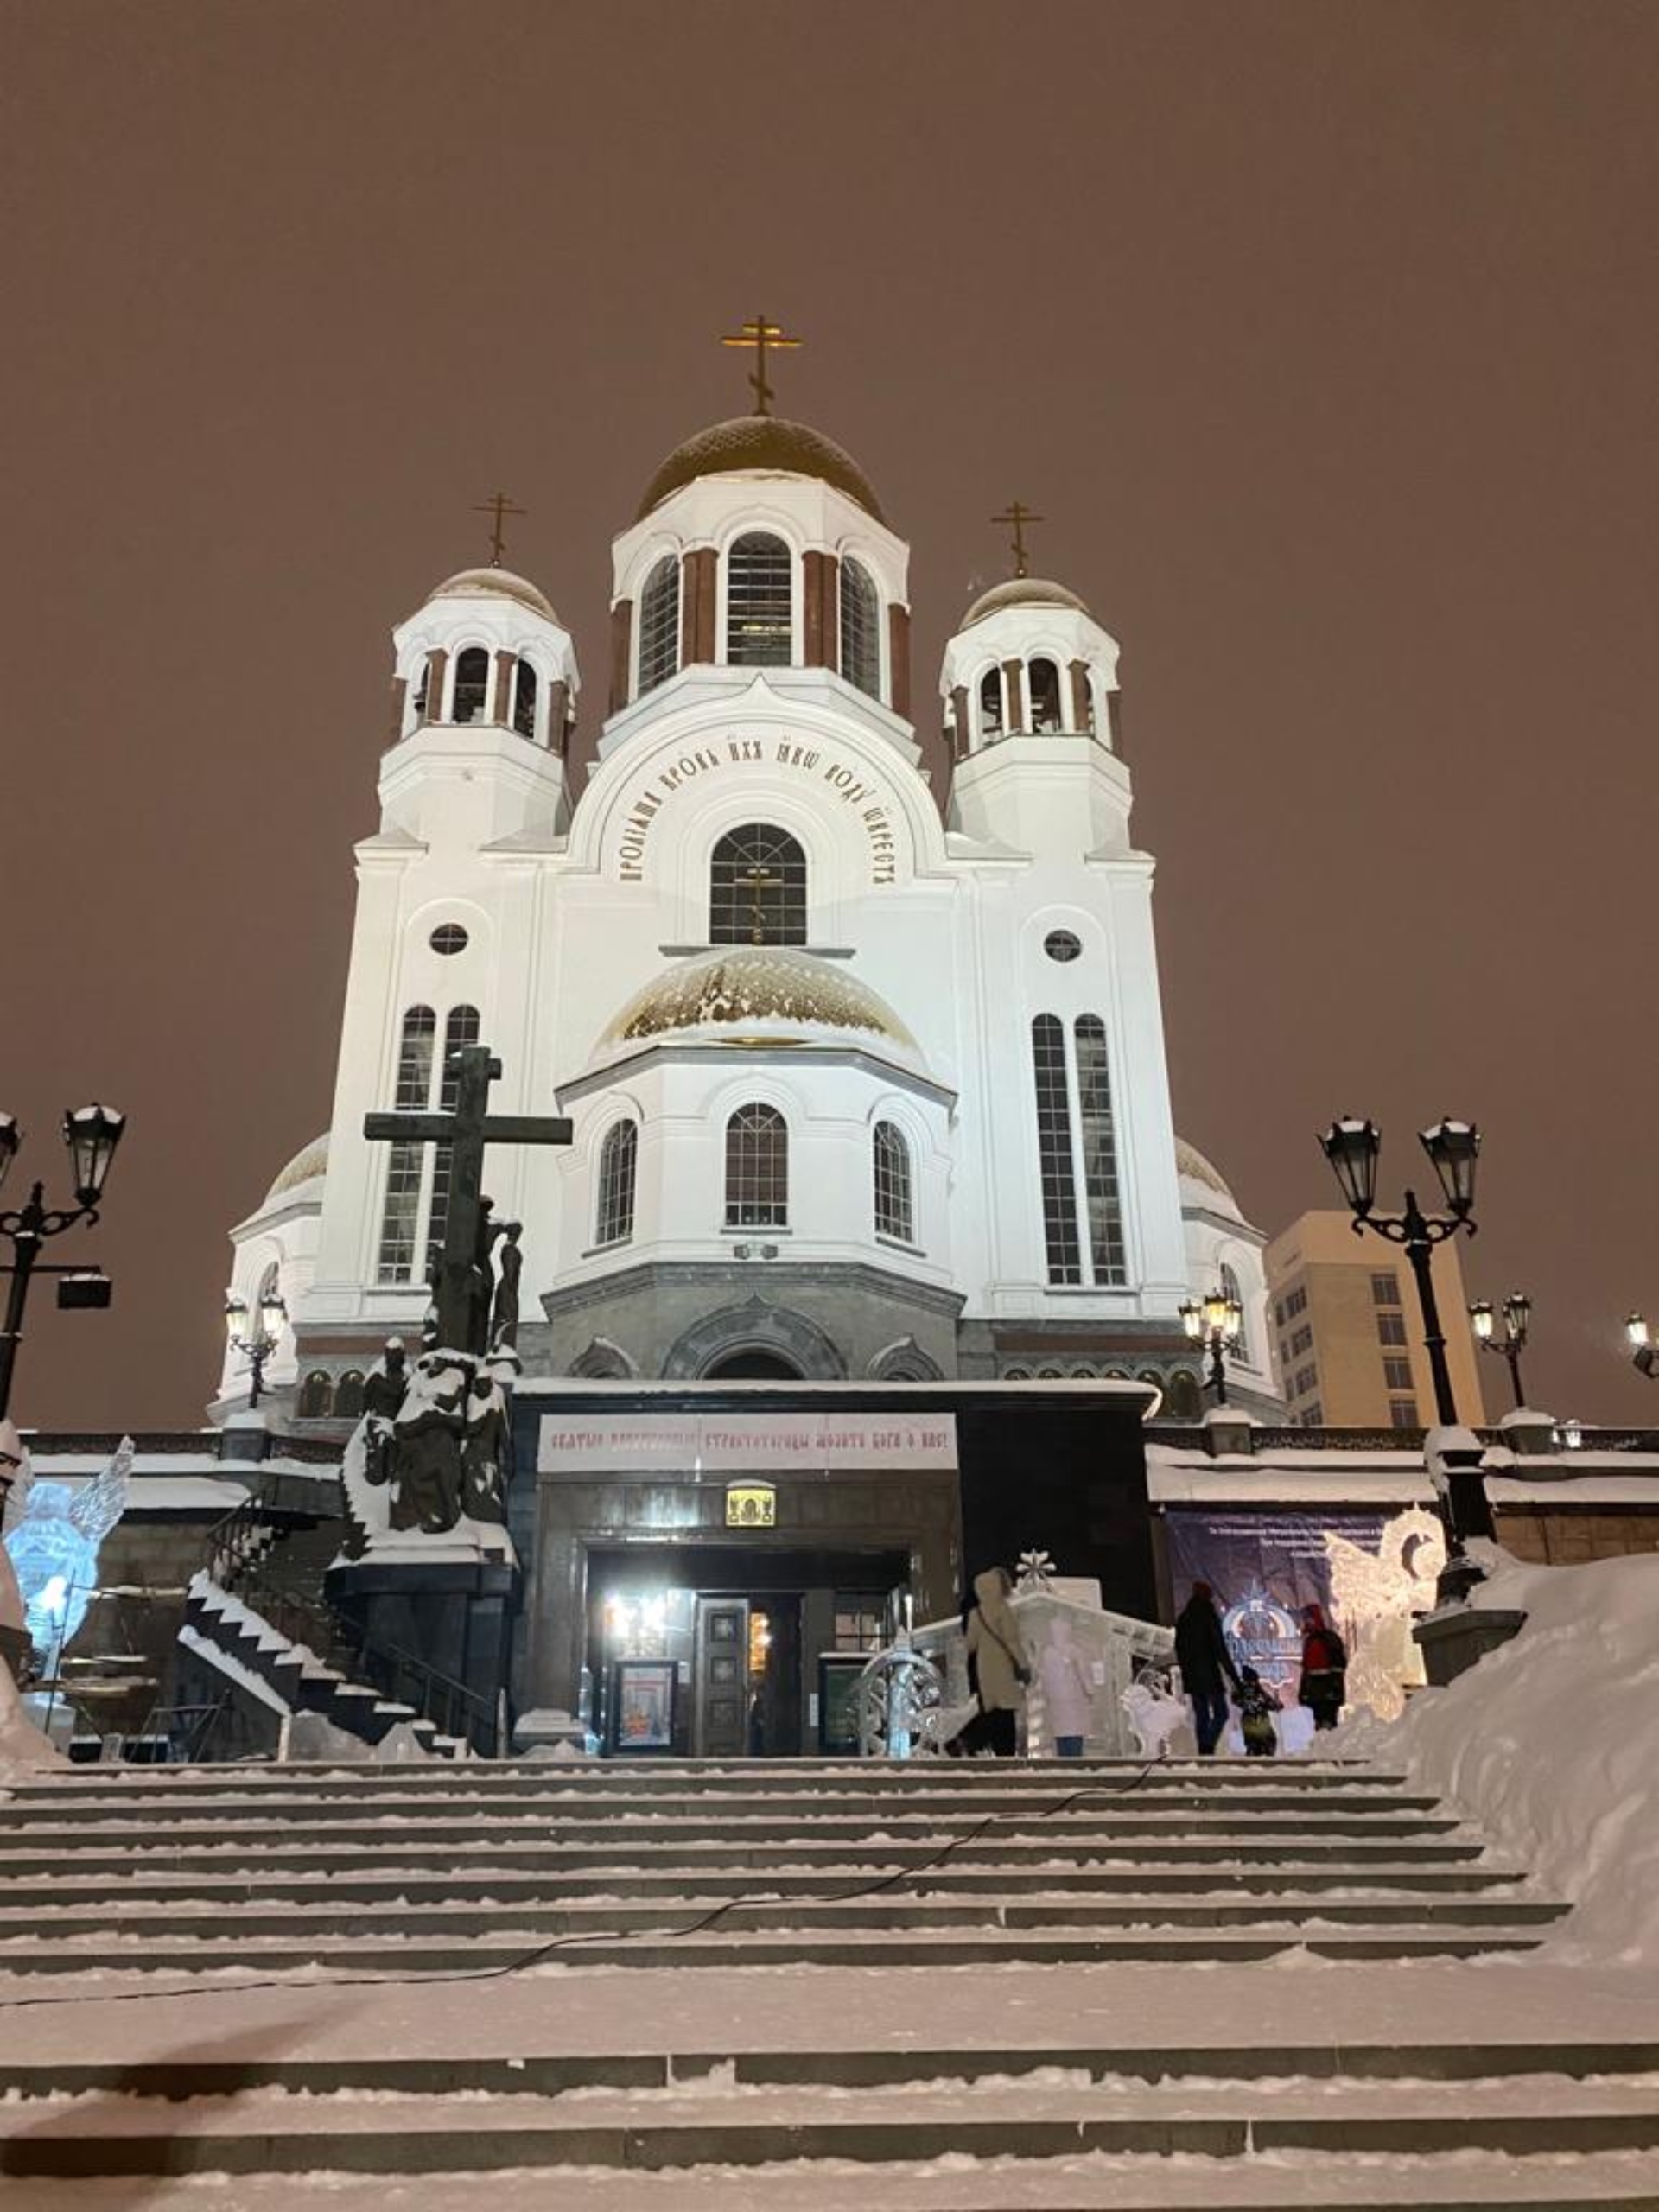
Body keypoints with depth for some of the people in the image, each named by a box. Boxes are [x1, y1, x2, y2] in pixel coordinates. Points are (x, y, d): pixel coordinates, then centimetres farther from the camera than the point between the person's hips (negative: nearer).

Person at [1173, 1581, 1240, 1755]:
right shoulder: (1210, 1618, -10)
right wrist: (1234, 1676, -11)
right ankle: (1207, 1747, -16)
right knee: (1220, 1714, 1)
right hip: (1209, 1674, -6)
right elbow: (1220, 1650, -13)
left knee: (1201, 1716, 12)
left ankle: (1203, 1753, 7)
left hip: (1191, 1676, 6)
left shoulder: (1183, 1620, 9)